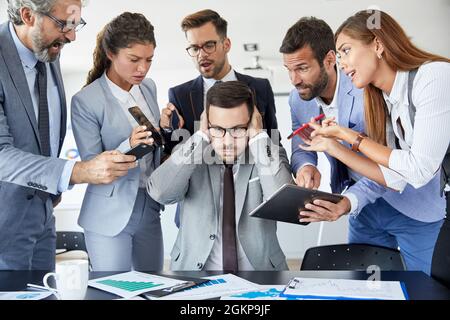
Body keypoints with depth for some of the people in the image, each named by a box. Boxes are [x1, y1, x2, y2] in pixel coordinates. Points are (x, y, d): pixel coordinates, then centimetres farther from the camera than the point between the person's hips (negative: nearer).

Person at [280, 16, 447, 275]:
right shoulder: (299, 99, -7)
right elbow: (301, 148, 0)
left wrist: (349, 201, -46)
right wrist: (305, 165, -26)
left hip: (411, 205, -5)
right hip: (365, 204, 6)